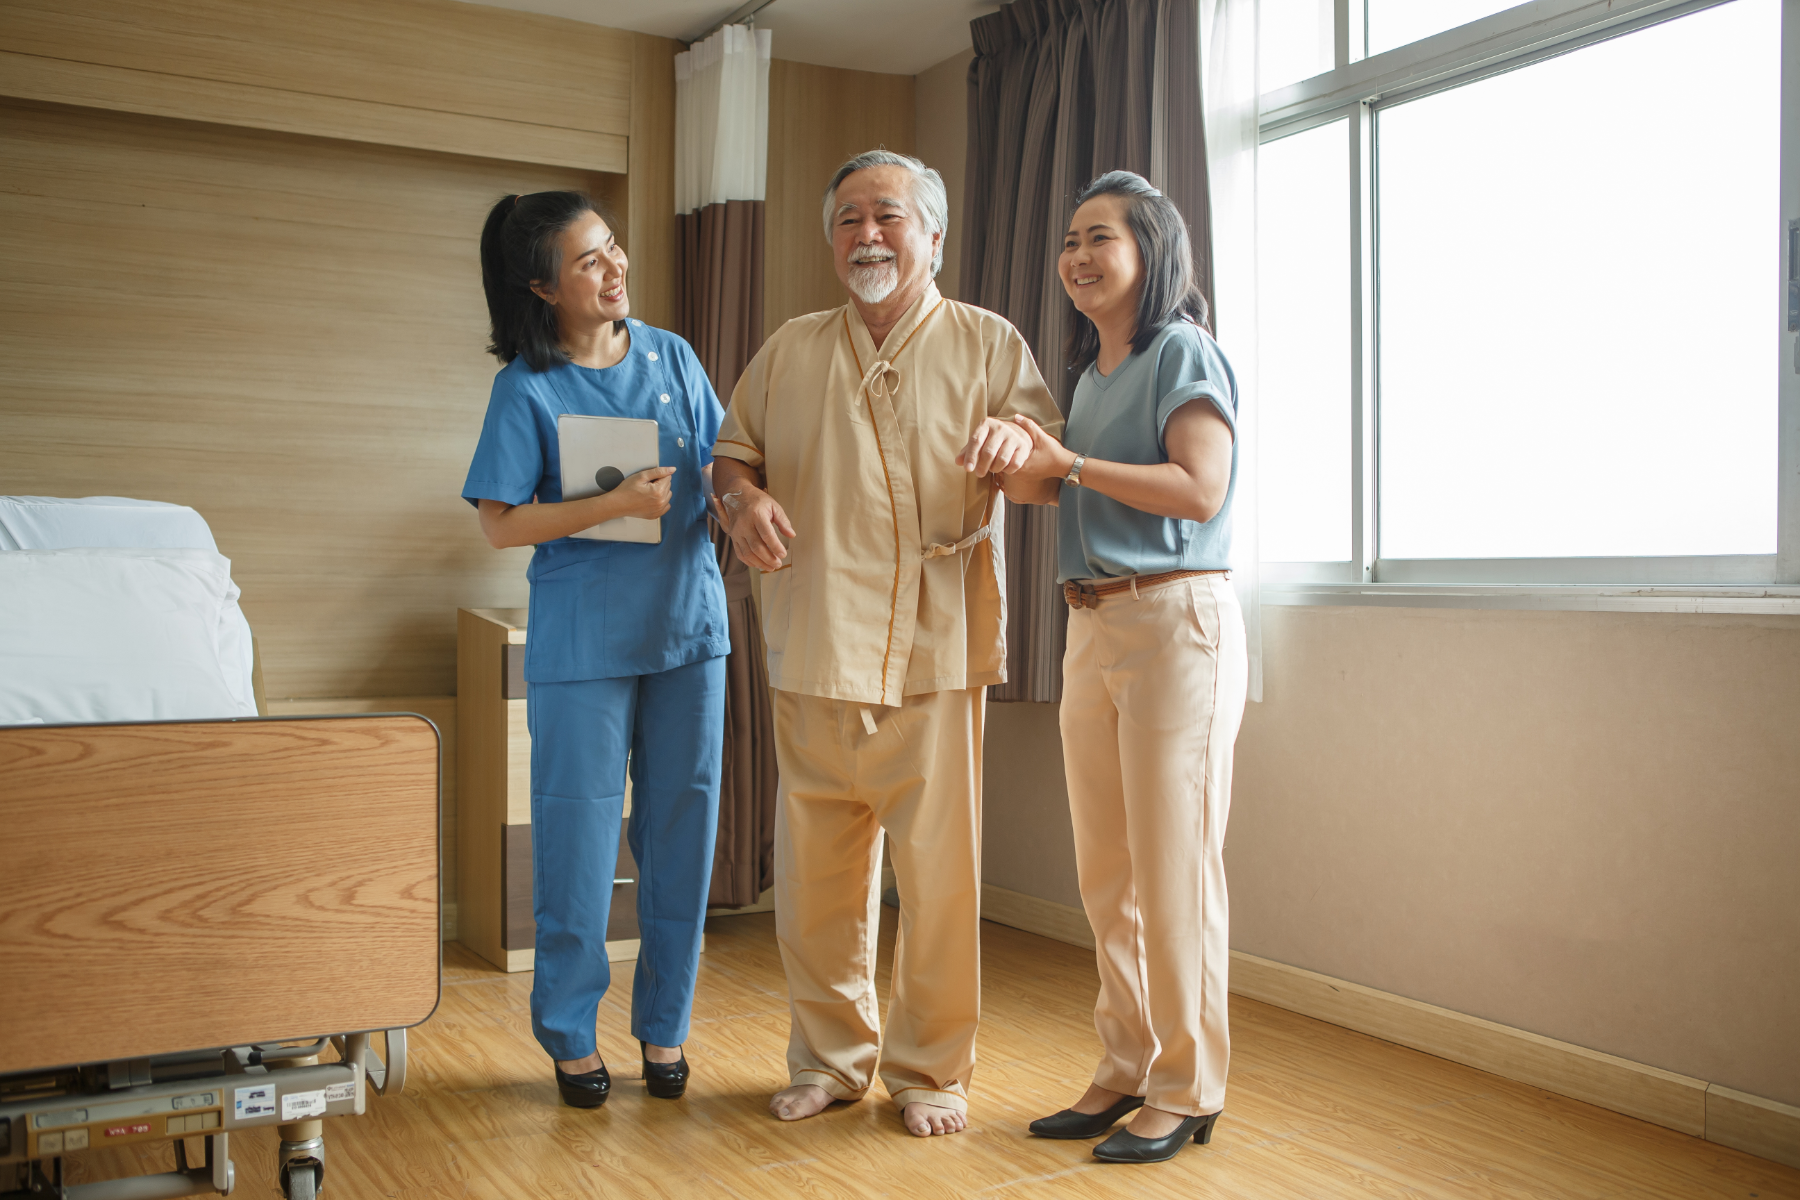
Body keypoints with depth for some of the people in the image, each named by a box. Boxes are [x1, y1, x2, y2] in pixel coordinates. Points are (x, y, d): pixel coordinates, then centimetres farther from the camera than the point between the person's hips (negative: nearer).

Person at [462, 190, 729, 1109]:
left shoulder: (670, 355, 6)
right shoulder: (528, 388, -5)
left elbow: (723, 471, 12)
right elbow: (501, 524, -8)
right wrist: (615, 505, -18)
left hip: (686, 623, 4)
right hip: (582, 641, -3)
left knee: (681, 828, 8)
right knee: (577, 835, 3)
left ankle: (664, 1025, 23)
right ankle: (571, 1034, 20)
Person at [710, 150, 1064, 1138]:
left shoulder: (988, 344, 8)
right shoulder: (788, 353, 16)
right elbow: (734, 453, 20)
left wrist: (1018, 438, -20)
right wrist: (743, 499, -4)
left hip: (935, 650, -3)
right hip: (815, 649, 3)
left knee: (938, 870, -1)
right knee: (814, 870, 8)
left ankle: (930, 1067, 16)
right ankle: (830, 1056, 25)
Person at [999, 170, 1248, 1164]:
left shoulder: (1183, 352, -5)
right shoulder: (1092, 371, 19)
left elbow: (1200, 490, -16)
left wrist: (1069, 463, -13)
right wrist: (1029, 481, 5)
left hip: (1175, 619, -8)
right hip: (1091, 626, 8)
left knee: (1173, 869, -3)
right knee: (1107, 876, 10)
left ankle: (1187, 1093, 9)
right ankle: (1125, 1073, 21)